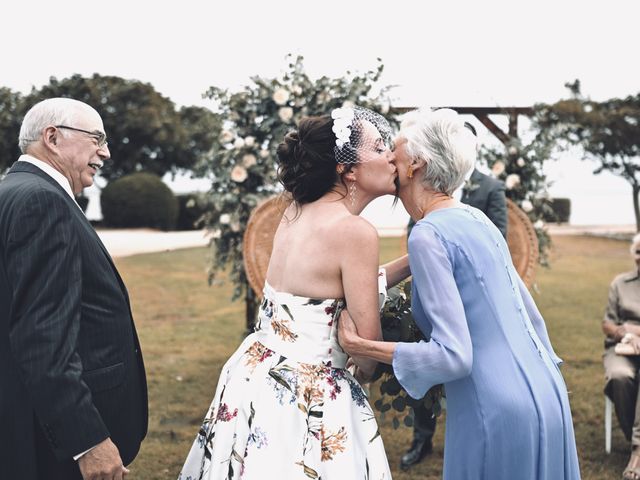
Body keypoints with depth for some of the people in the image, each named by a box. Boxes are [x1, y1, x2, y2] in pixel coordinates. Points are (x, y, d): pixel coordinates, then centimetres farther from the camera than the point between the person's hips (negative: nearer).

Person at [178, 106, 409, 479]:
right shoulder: (355, 231, -20)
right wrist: (363, 370, 6)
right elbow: (368, 344, -15)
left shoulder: (297, 213, 3)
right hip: (306, 395, -8)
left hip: (256, 375, 8)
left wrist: (415, 260, 11)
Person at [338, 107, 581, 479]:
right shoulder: (477, 218, 10)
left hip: (499, 411, -8)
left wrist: (360, 346, -14)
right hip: (545, 396, 8)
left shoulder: (428, 235, -15)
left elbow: (454, 356, -20)